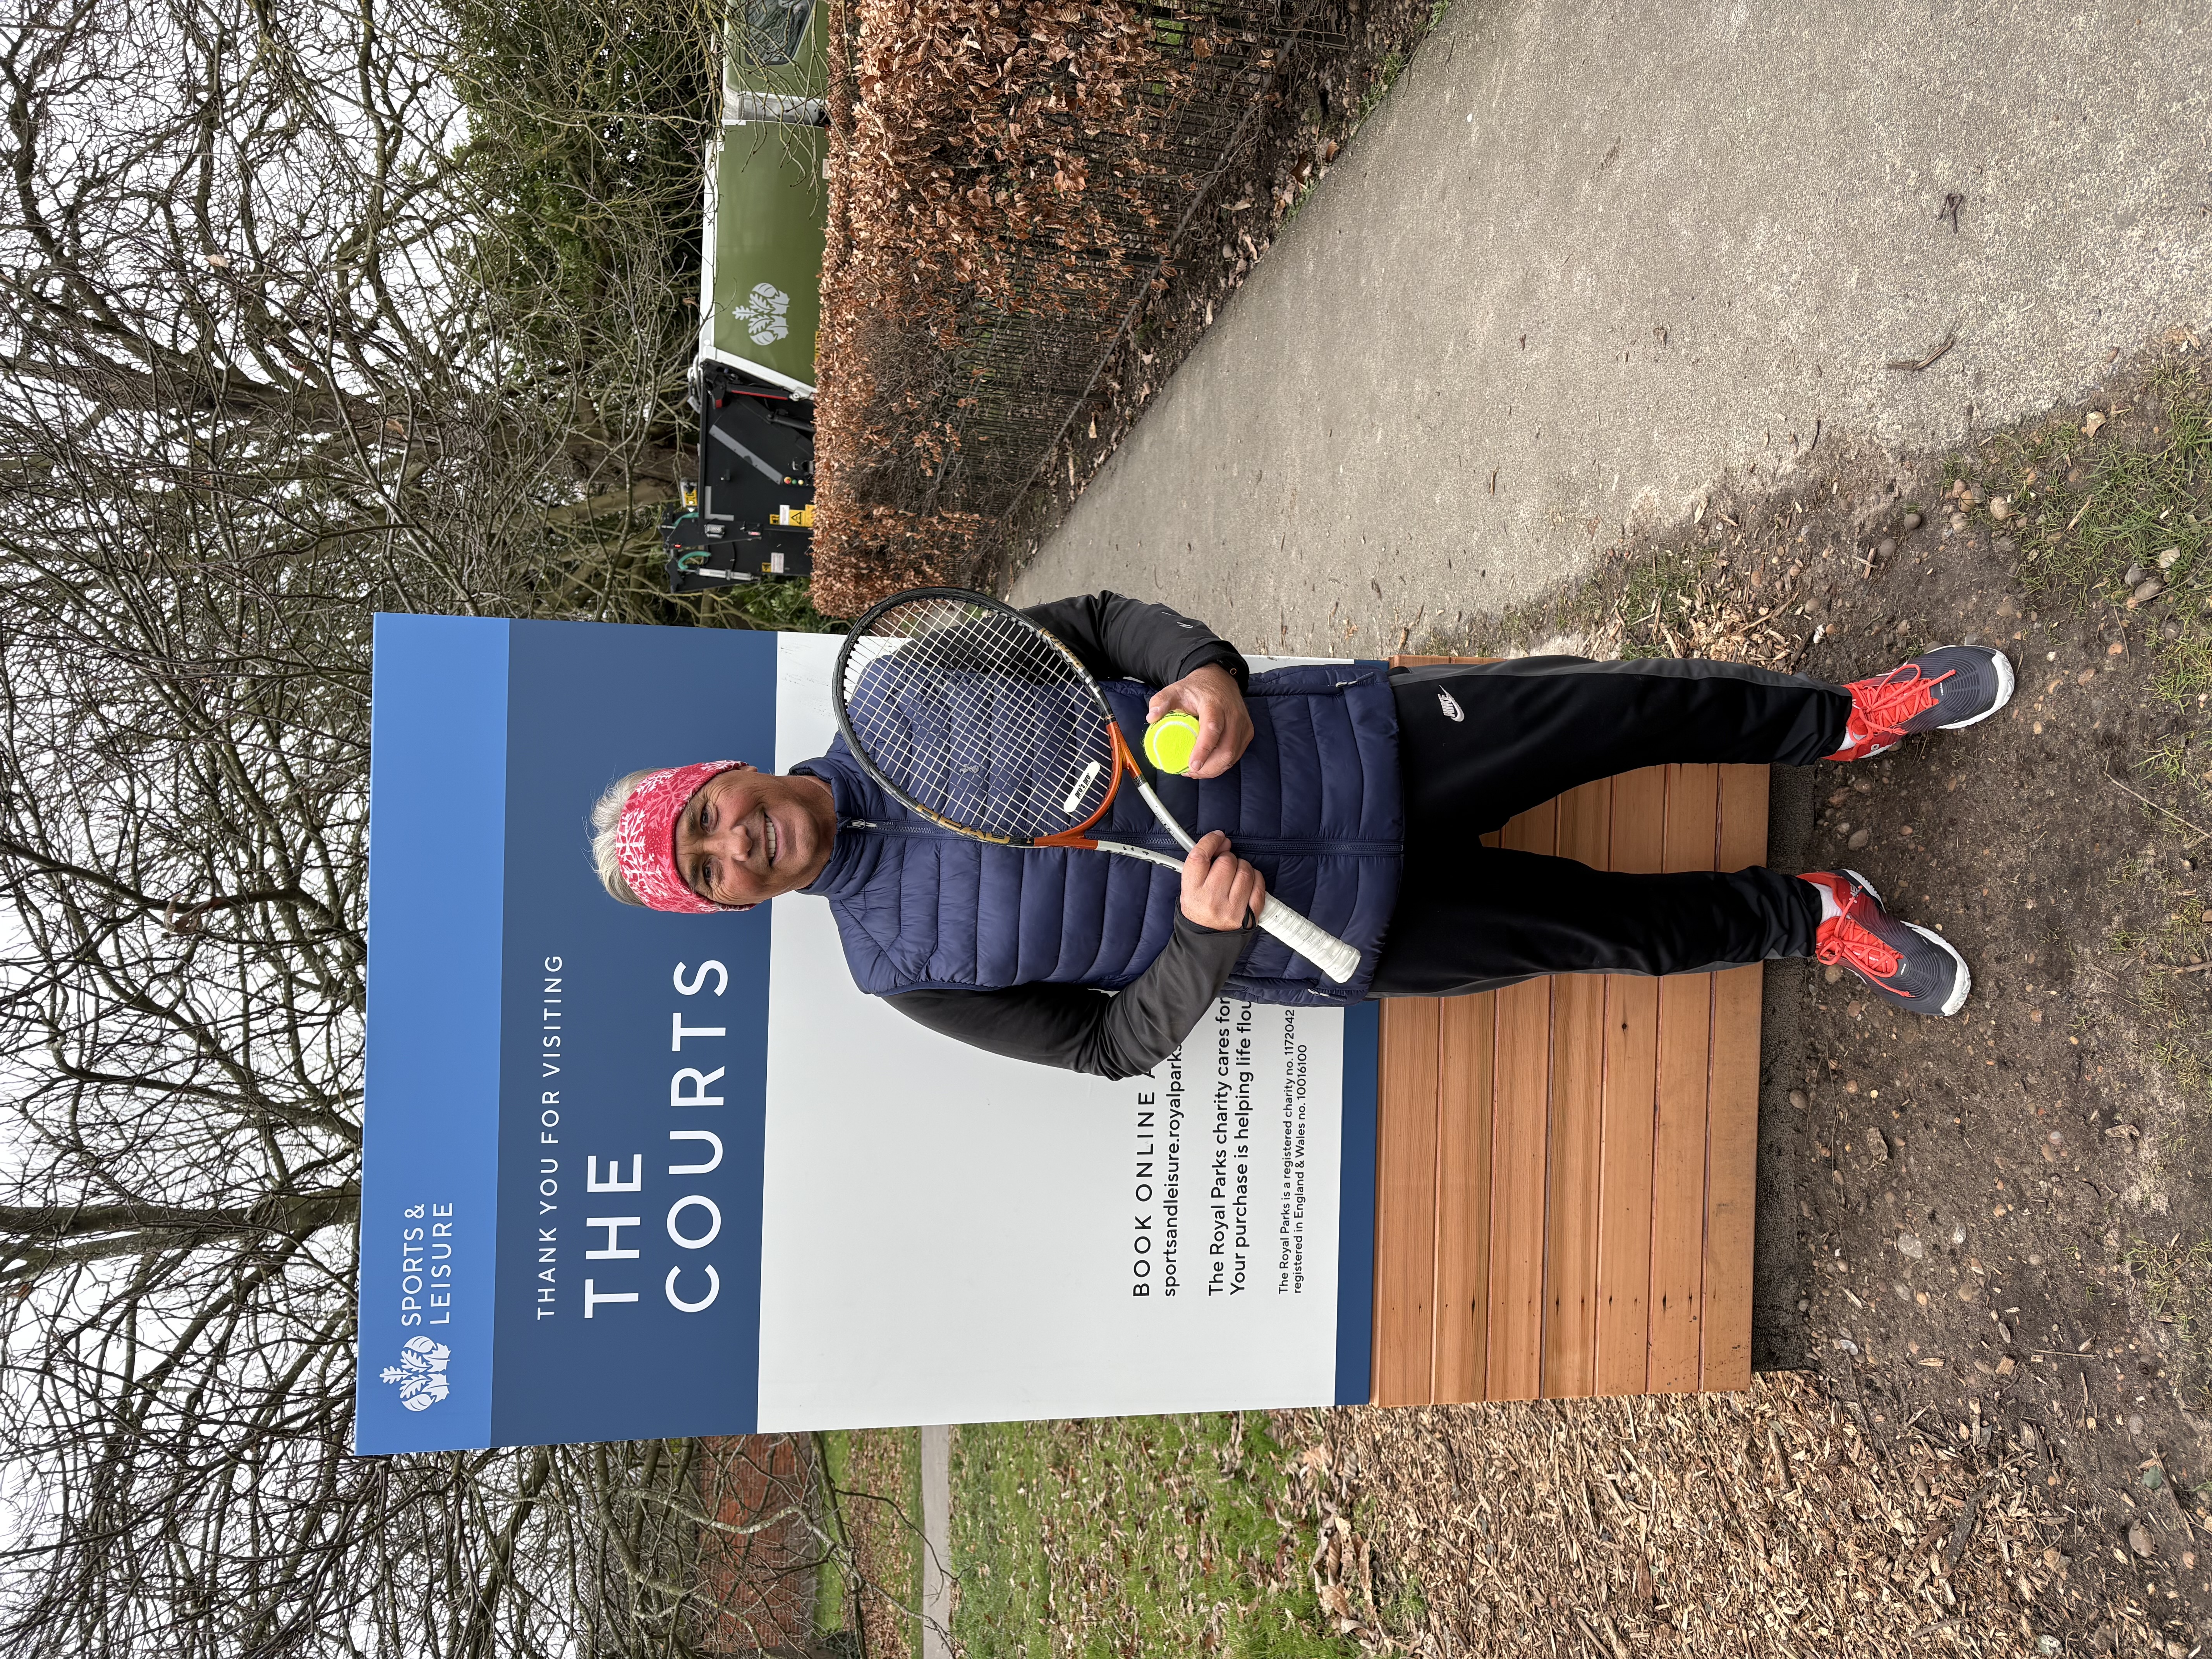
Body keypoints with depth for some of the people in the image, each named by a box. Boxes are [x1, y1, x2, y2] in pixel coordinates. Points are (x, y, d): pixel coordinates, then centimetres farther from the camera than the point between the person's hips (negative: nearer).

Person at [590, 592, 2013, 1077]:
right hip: (1327, 931, -2)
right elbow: (1116, 1043, -5)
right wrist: (1206, 941, -24)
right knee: (1632, 928, -2)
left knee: (1624, 704, -2)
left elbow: (1103, 620, 2)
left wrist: (1203, 669, -19)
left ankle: (1852, 718, 22)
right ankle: (1814, 920, 25)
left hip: (1357, 738, 2)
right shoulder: (904, 969, -7)